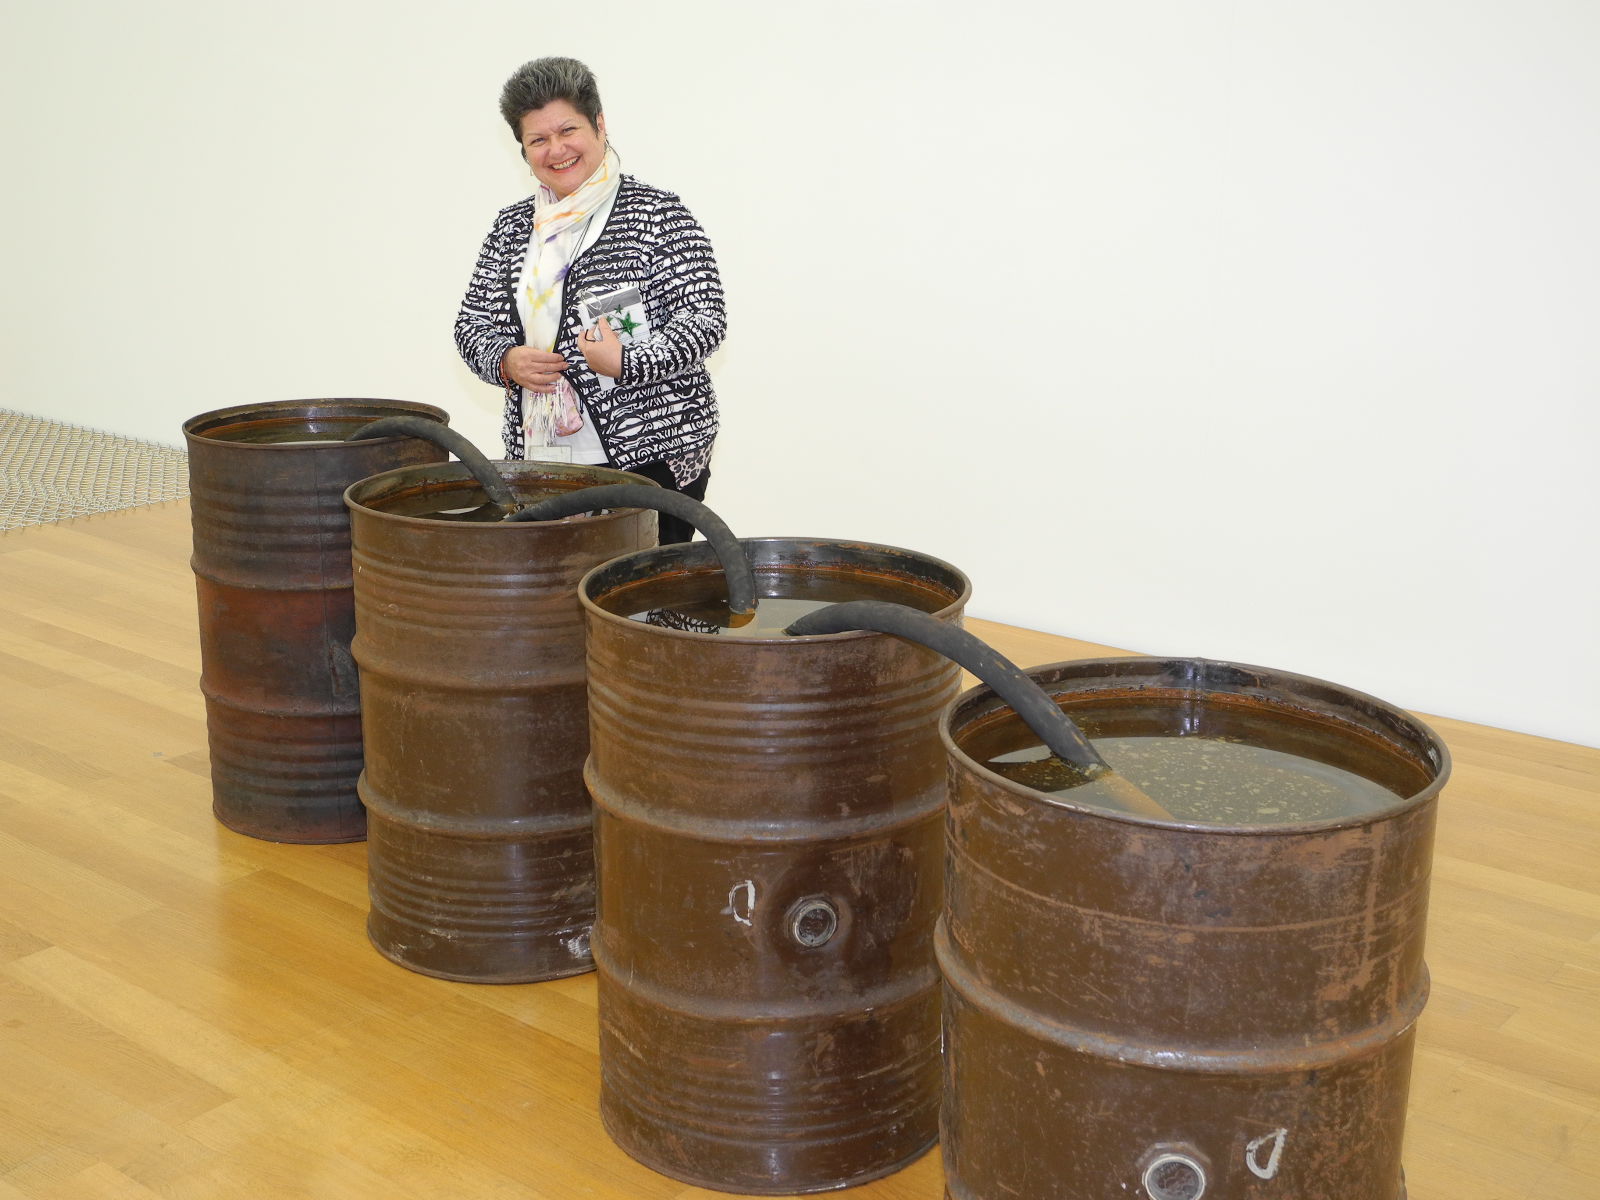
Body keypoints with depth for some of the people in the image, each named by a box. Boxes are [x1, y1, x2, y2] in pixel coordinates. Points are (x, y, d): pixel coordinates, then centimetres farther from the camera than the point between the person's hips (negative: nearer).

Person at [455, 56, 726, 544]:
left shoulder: (658, 214, -3)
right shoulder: (511, 227, 13)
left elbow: (704, 318, -9)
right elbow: (474, 324, 17)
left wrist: (627, 362, -22)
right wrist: (506, 362, -4)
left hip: (650, 455, -4)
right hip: (538, 457, 4)